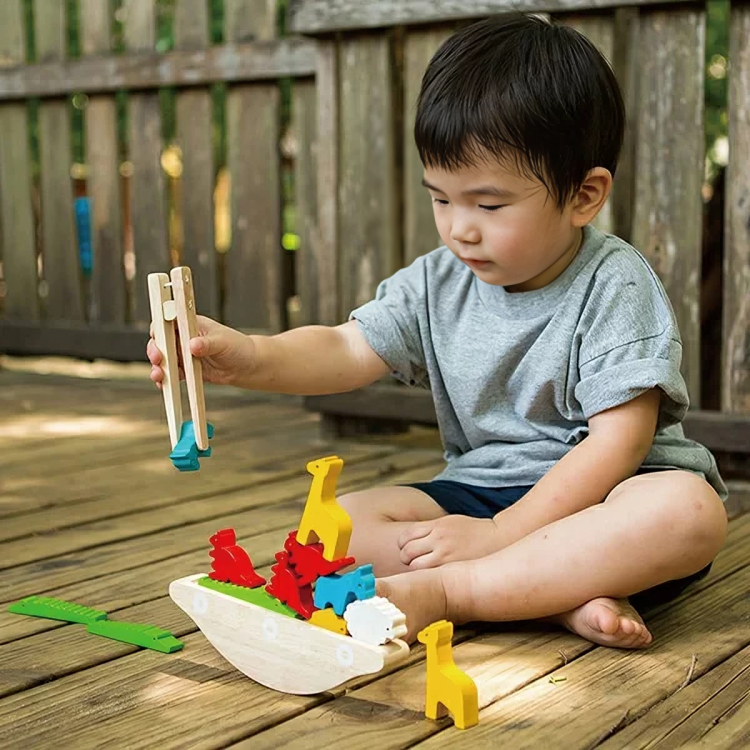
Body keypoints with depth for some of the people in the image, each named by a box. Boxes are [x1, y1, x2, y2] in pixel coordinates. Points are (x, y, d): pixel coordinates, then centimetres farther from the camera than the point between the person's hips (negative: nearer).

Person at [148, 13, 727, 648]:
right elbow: (348, 351, -7)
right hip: (480, 492, 4)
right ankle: (564, 600, -27)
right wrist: (248, 357, -29)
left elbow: (619, 440, -19)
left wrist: (499, 533, -23)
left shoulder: (614, 285, -13)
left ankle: (440, 592, -33)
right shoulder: (437, 285, 2)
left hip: (598, 496, -4)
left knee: (690, 510, -37)